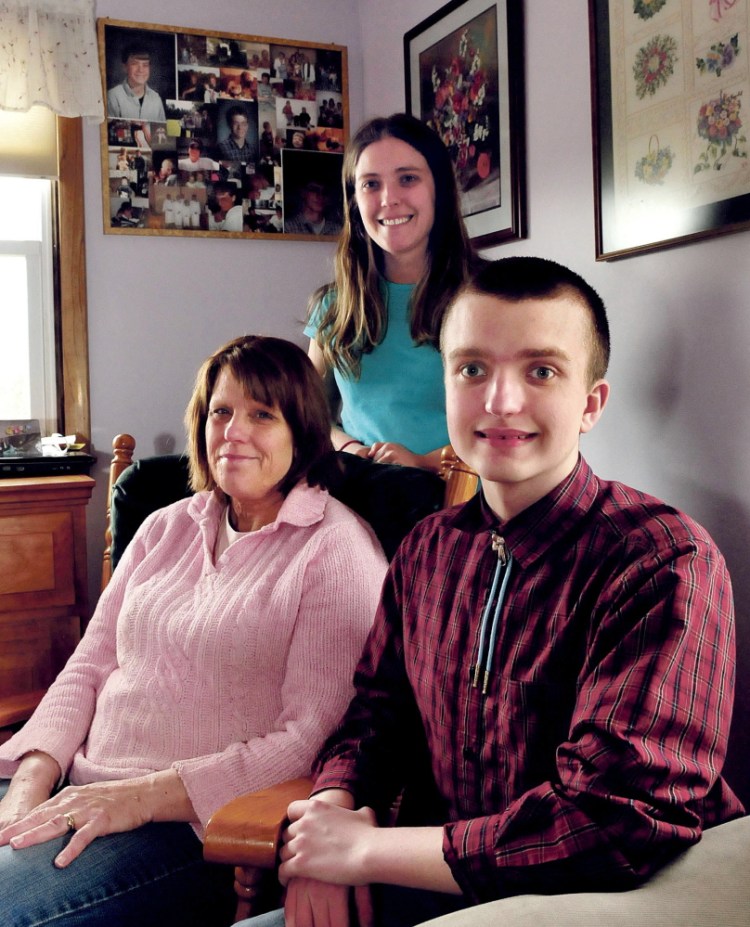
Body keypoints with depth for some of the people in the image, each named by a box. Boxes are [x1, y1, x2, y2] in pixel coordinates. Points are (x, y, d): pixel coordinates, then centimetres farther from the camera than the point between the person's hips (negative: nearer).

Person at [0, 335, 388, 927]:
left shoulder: (337, 550, -7)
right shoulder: (167, 528, 14)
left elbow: (314, 738, -13)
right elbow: (88, 668, 13)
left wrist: (142, 796, -18)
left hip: (197, 827, -6)